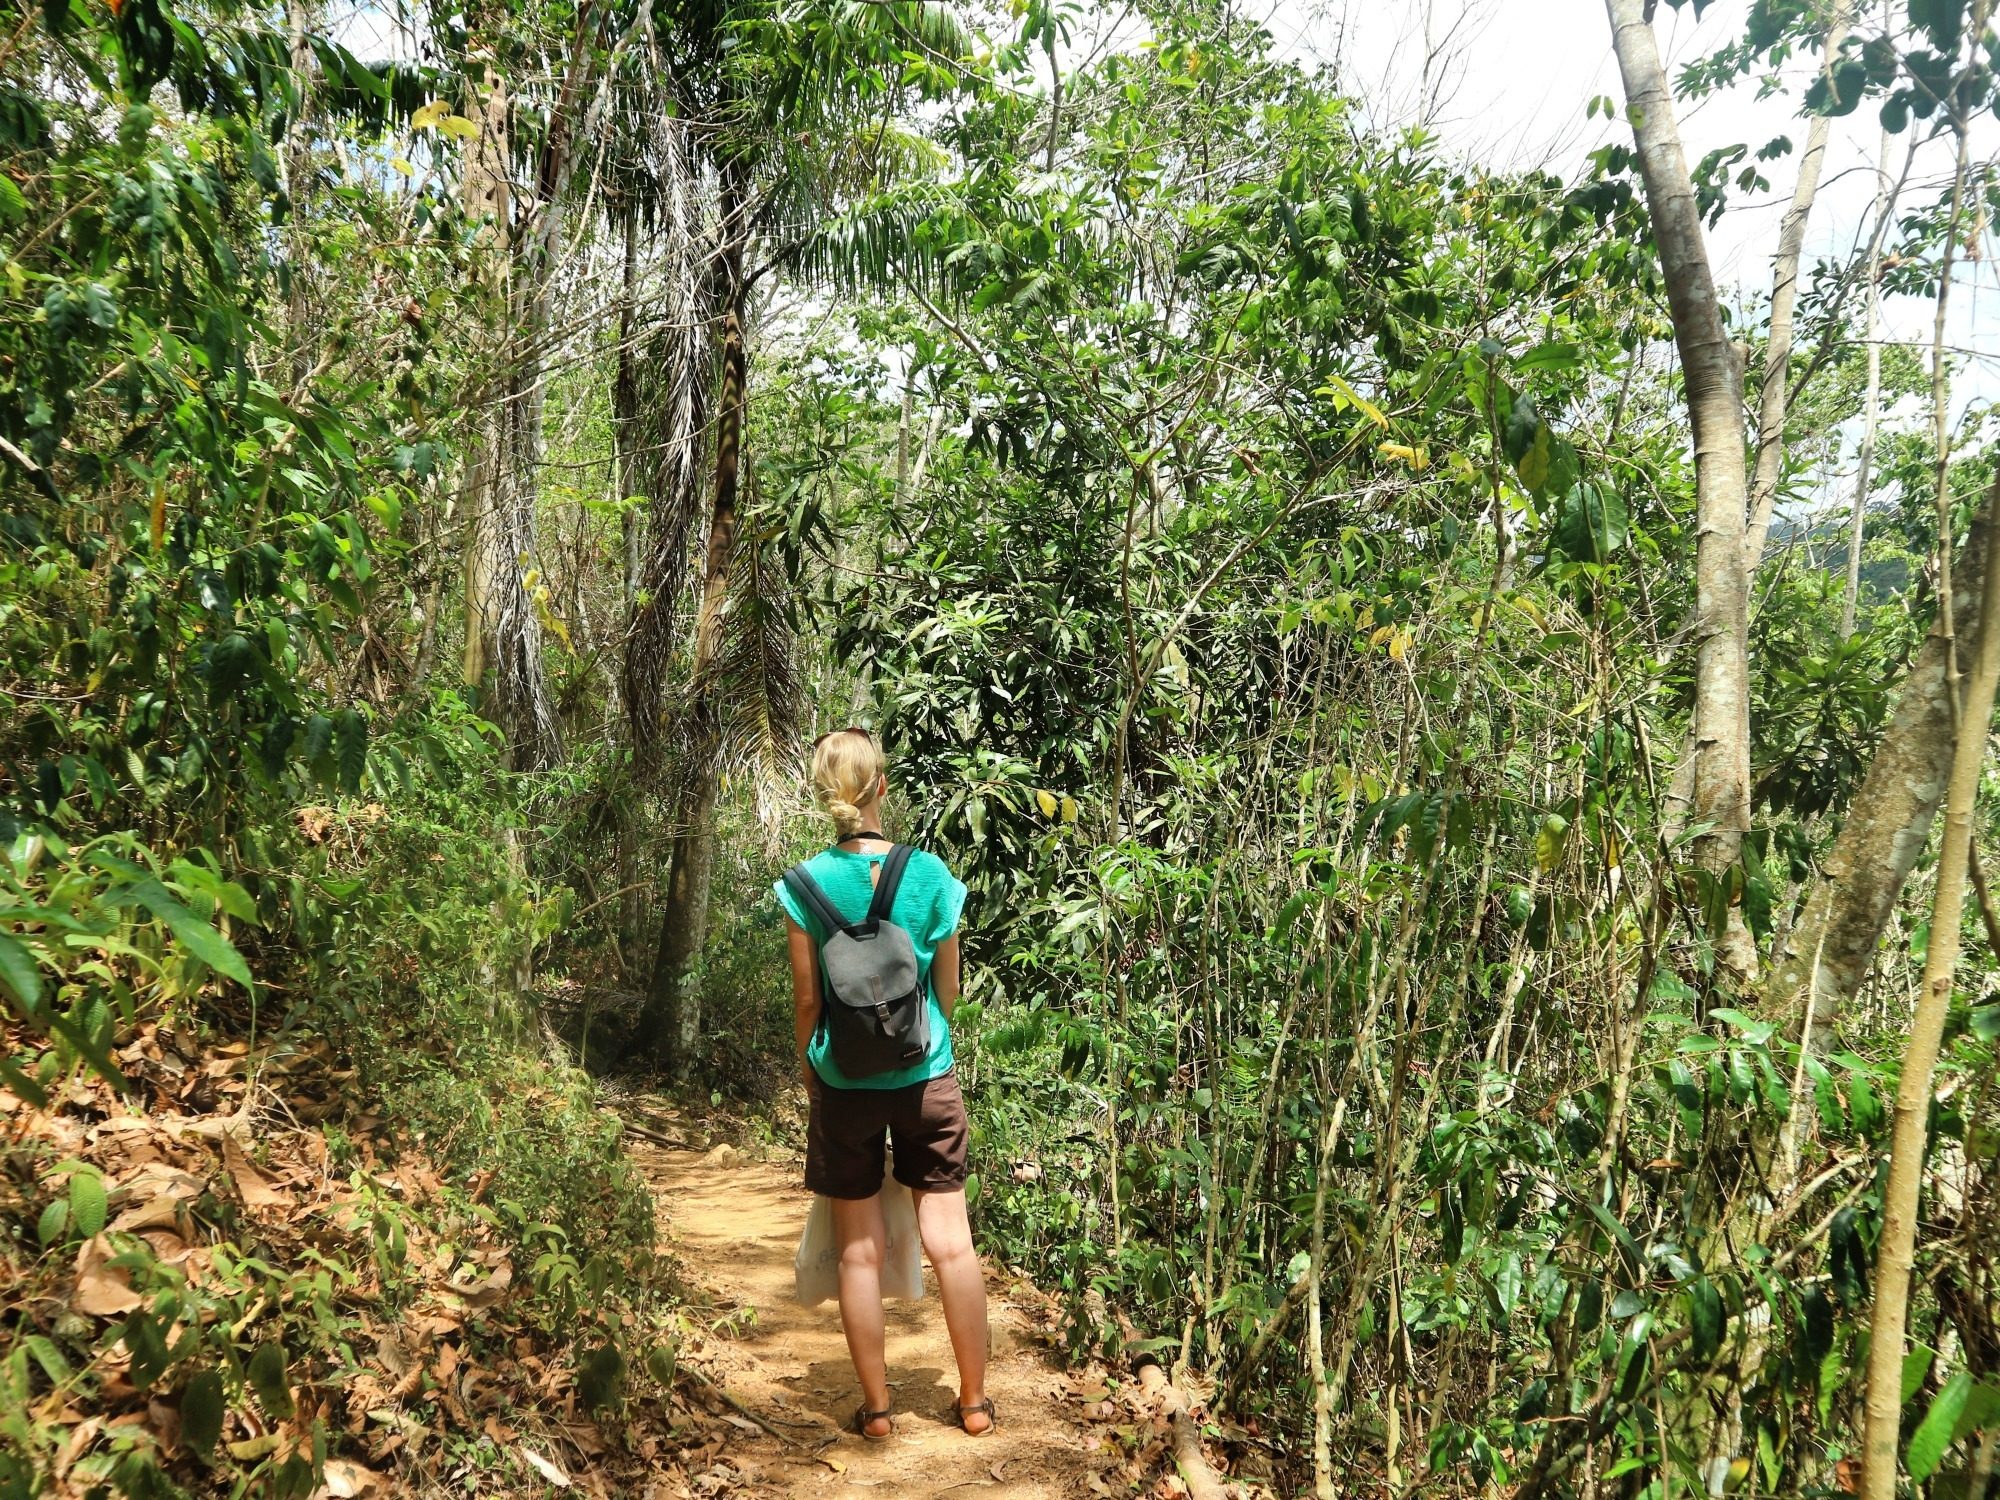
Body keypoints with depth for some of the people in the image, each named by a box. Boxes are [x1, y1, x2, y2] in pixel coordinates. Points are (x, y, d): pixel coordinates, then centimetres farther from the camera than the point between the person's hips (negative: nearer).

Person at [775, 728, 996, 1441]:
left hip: (844, 1082, 0)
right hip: (926, 1077, 1)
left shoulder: (807, 883, -10)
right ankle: (975, 1401, 20)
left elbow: (806, 997, -5)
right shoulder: (930, 874, -8)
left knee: (861, 1250, 10)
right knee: (951, 1242, 9)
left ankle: (877, 1408, 19)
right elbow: (948, 991, 2)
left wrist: (808, 1071, 10)